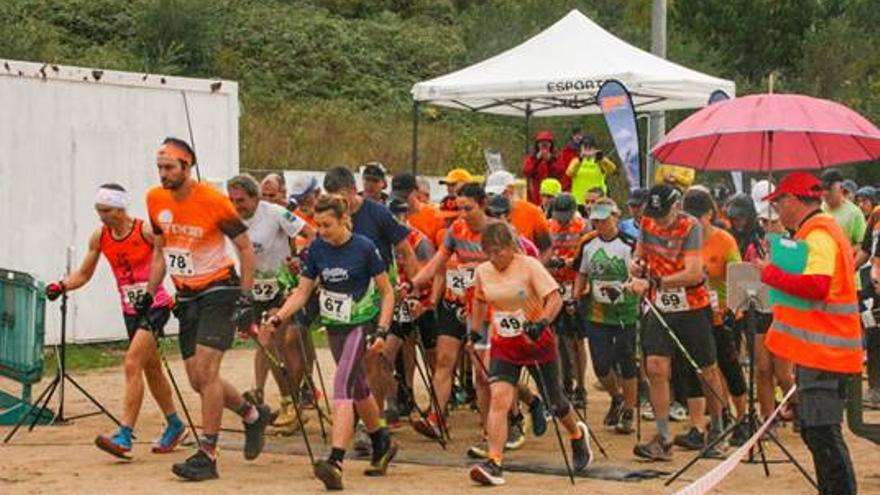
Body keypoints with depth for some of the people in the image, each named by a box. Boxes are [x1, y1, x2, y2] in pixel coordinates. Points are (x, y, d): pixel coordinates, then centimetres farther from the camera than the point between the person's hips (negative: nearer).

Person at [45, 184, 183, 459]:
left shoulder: (146, 231, -15)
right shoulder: (100, 237, 0)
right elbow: (84, 274, 8)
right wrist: (62, 286, -10)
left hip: (155, 306, -7)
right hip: (130, 310, 7)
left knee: (132, 364, -19)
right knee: (151, 369, 16)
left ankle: (124, 437, -22)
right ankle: (175, 427, 33)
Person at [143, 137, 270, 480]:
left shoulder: (213, 201, -16)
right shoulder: (156, 200, 1)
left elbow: (245, 247, -8)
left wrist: (245, 298, -12)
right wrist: (149, 293, 8)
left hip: (219, 290, -7)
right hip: (187, 297, 7)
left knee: (205, 369, -17)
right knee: (198, 380, 6)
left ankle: (208, 455, -12)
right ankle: (253, 415, 31)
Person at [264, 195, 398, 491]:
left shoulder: (364, 247, -14)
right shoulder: (317, 249, -2)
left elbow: (387, 292, -7)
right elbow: (302, 292, 1)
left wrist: (382, 330, -16)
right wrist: (279, 317, -15)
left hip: (361, 324, -6)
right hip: (334, 325, 6)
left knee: (342, 386, -20)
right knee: (358, 389, 19)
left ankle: (335, 462, -29)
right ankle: (382, 444, 40)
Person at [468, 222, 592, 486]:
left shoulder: (529, 266, -15)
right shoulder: (483, 271, 0)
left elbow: (555, 298, -22)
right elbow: (480, 301, 20)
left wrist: (542, 323, -37)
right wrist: (475, 331, 17)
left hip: (537, 343, -3)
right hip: (503, 345, 3)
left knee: (554, 400, 12)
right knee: (498, 398, -18)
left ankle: (578, 435, 45)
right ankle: (494, 463, -24)